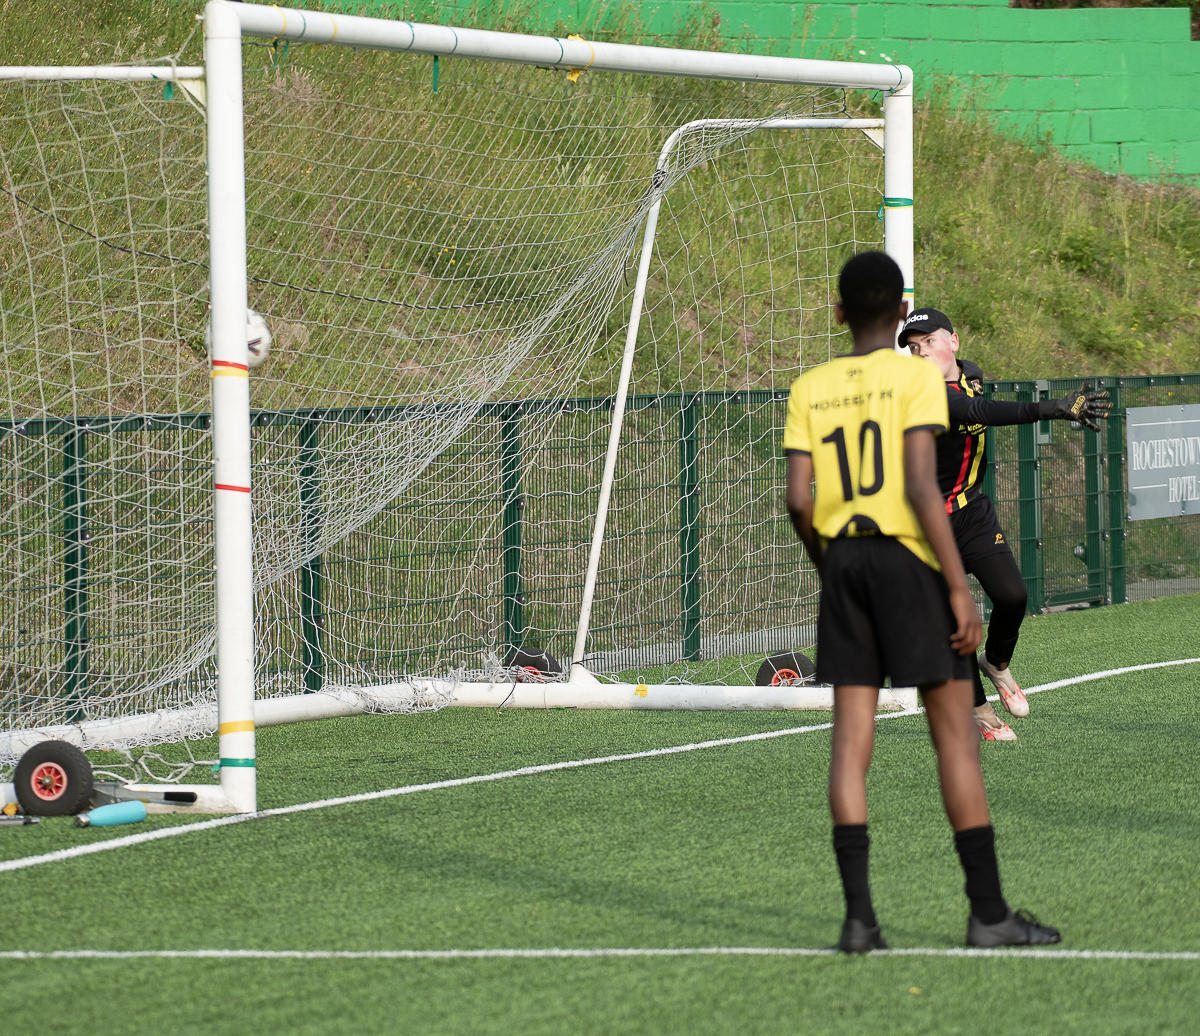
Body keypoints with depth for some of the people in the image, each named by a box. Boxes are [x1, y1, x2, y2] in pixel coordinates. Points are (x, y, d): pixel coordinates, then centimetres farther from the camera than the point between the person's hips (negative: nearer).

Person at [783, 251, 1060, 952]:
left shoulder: (811, 389, 6)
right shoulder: (916, 377, -6)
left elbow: (799, 499, 0)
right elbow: (921, 488, -15)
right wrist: (960, 587, -13)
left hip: (843, 559, 4)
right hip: (910, 555, -4)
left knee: (852, 738, 3)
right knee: (956, 734, 1)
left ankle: (859, 915, -3)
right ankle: (989, 912, 2)